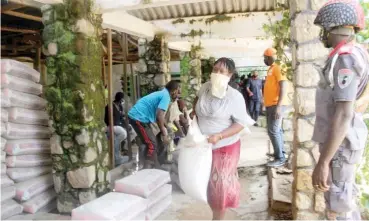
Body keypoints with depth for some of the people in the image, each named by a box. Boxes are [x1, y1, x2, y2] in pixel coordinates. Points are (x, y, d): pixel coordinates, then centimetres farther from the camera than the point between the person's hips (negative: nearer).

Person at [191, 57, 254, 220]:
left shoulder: (235, 97, -18)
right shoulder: (205, 87, -4)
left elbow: (241, 123, -17)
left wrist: (219, 136, -27)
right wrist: (194, 111, 7)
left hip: (225, 147, -5)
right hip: (203, 146, 5)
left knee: (220, 184, 8)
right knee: (208, 182, 17)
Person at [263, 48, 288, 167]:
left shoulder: (277, 68, -11)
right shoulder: (271, 69, 17)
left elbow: (283, 87, -19)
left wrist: (278, 106, -26)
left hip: (275, 105, -10)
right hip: (270, 105, 10)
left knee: (273, 131, -10)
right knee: (277, 130, 13)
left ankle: (280, 158, -3)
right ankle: (281, 154, 22)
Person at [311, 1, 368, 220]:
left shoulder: (346, 59, -21)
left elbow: (343, 114, -28)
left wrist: (323, 162, -28)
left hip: (340, 145, -10)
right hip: (343, 141, 10)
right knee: (345, 198, 22)